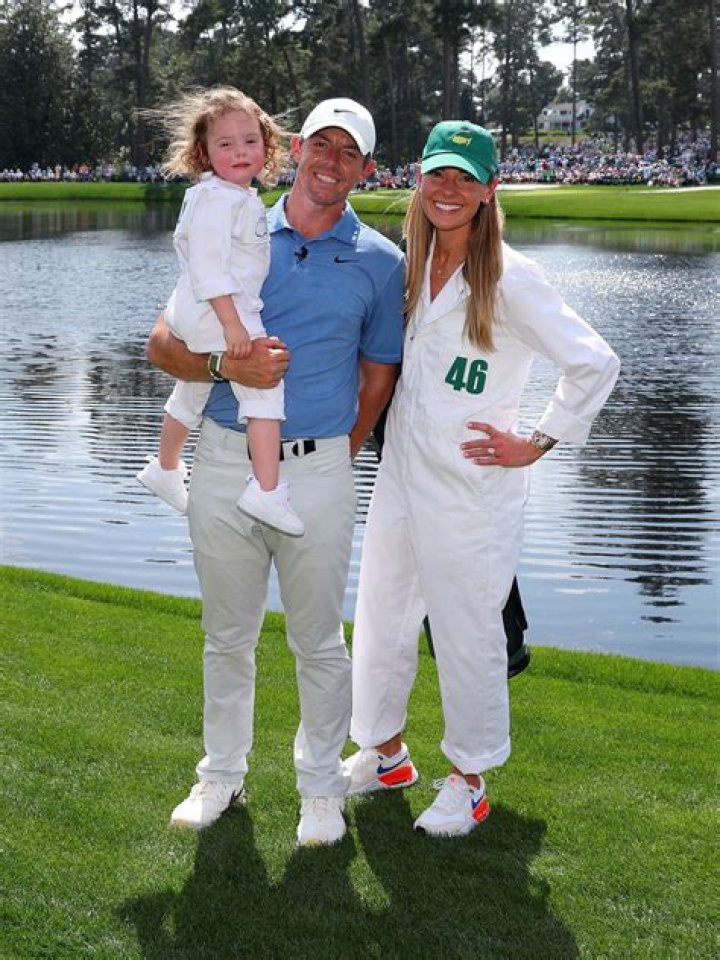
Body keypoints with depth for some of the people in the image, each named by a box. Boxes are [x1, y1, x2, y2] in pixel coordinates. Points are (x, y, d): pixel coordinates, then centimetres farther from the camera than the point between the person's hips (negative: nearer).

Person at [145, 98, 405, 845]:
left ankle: (321, 788, 25)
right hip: (224, 464, 2)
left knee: (318, 642, 8)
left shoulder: (380, 261, 2)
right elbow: (163, 342, 2)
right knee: (227, 637, 14)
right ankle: (221, 774, 31)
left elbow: (378, 377, 9)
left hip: (317, 470, -1)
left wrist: (335, 457, 9)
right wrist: (225, 364, -17)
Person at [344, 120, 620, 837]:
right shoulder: (408, 266, 6)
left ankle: (468, 781, 25)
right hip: (399, 478, 6)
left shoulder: (509, 279, -13)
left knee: (467, 634, 6)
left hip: (472, 490, -6)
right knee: (380, 620, 16)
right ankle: (384, 753, 38)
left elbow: (594, 363, -13)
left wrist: (535, 444, -10)